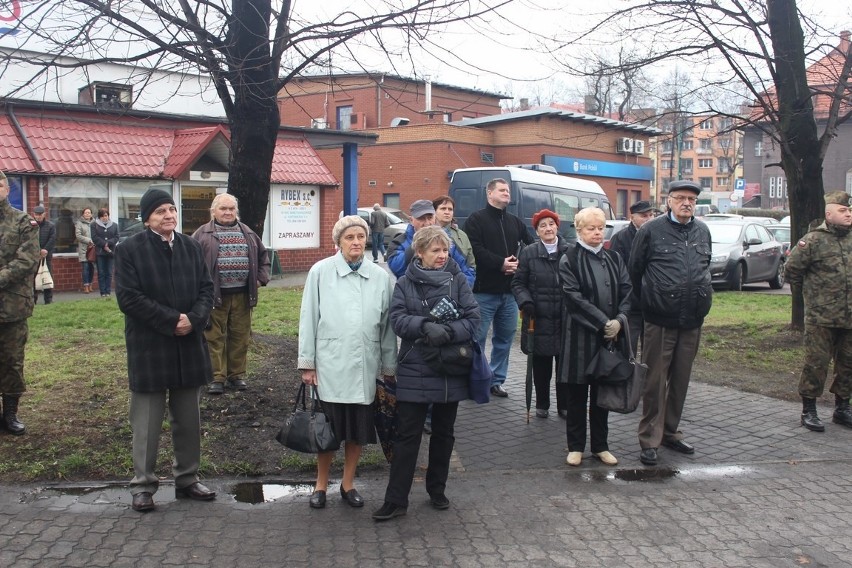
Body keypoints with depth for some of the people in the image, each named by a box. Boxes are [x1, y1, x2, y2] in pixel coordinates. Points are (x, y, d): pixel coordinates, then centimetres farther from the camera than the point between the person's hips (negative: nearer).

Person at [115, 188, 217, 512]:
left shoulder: (191, 247, 8)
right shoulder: (129, 250, -5)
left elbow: (206, 288, 6)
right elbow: (128, 297, -13)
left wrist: (193, 319, -13)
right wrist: (172, 321, -17)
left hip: (189, 347, 4)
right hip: (149, 348, -4)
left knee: (188, 420, 12)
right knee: (147, 421, 4)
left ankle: (187, 480, 25)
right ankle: (143, 486, 17)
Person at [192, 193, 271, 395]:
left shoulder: (247, 233, 13)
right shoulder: (204, 233, 0)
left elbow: (263, 255, 22)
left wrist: (261, 278, 11)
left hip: (242, 294, 4)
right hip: (215, 294, -3)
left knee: (240, 337, 8)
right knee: (214, 337, 0)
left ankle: (237, 375, 19)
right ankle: (217, 378, 8)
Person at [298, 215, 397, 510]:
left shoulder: (381, 276, 2)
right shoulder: (320, 272, -4)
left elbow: (387, 324, 6)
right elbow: (308, 318, -1)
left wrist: (389, 367, 9)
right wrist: (307, 363, -1)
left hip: (365, 366, 3)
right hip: (330, 364, -2)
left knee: (359, 429, 12)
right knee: (328, 429, 7)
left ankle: (348, 483, 30)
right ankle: (321, 484, 26)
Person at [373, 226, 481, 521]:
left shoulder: (458, 281, 0)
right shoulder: (404, 284, 0)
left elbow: (473, 319, -7)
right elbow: (398, 319, -12)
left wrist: (447, 332, -23)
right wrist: (426, 326, -28)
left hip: (451, 371, 2)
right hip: (415, 372, -1)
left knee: (443, 433, 15)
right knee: (407, 435, 2)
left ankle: (437, 490, 32)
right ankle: (396, 500, 9)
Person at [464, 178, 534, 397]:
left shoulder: (515, 222, 18)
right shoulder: (476, 219, -1)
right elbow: (475, 251, -13)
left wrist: (519, 263, -5)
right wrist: (500, 263, -18)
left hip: (509, 291, 6)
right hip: (484, 291, -6)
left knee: (505, 337, 11)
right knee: (478, 337, -2)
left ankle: (496, 380, 22)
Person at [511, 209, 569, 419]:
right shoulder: (529, 253, 4)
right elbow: (518, 282, 6)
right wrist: (525, 301, -10)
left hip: (565, 319, 0)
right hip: (539, 319, 0)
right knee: (541, 365, 7)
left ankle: (564, 405, 19)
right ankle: (542, 404, 22)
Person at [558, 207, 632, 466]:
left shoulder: (614, 259, 10)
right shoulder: (569, 260, -4)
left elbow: (627, 291, 4)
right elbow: (574, 298, -12)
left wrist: (619, 320, -12)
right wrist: (602, 322, -16)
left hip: (611, 335, 4)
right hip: (580, 336, -4)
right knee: (577, 393, 5)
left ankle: (600, 445, 23)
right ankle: (576, 446, 17)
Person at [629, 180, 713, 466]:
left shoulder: (703, 231, 11)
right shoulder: (651, 230, -4)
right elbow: (635, 270, 0)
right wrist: (646, 301, 5)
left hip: (693, 321, 5)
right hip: (660, 320, -5)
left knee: (681, 379, 13)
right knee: (655, 381, -1)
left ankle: (670, 432, 26)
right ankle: (649, 440, 7)